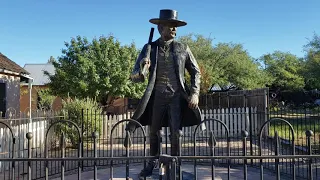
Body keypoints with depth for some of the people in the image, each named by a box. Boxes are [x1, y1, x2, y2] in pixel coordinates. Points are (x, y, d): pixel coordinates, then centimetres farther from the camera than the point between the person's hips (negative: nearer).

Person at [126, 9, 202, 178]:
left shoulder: (183, 48, 0)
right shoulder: (149, 48, -1)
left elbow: (196, 71, 8)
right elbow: (134, 77, -6)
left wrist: (195, 93, -6)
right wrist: (141, 70, -30)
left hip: (177, 96, -1)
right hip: (157, 96, 1)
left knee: (175, 133, -4)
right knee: (153, 132, 12)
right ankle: (153, 163, 33)